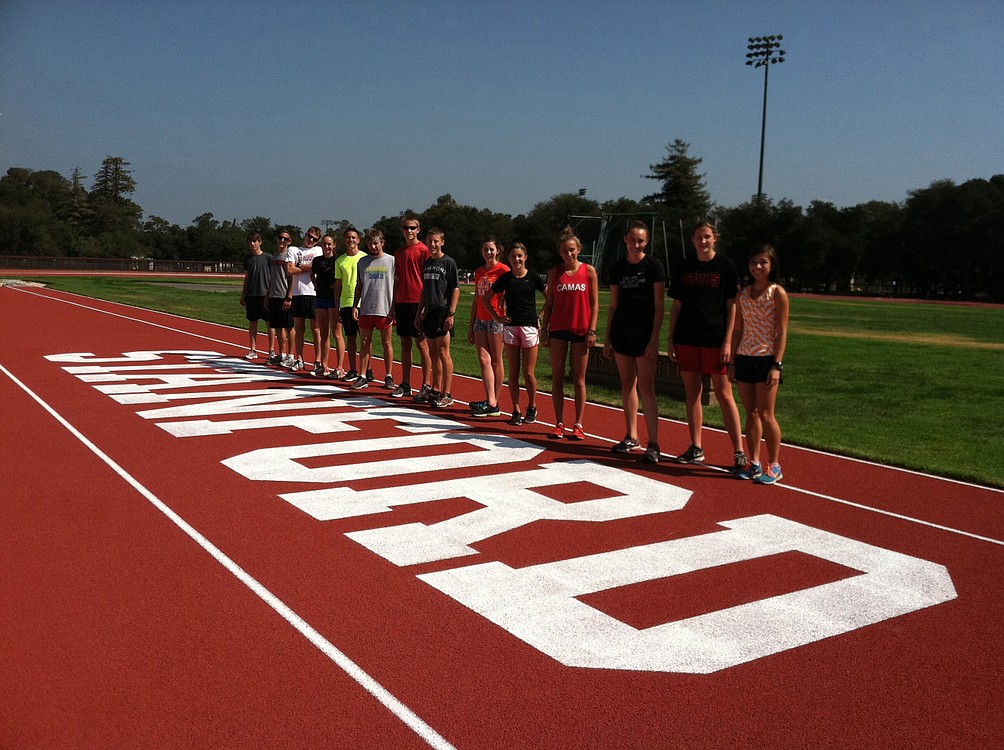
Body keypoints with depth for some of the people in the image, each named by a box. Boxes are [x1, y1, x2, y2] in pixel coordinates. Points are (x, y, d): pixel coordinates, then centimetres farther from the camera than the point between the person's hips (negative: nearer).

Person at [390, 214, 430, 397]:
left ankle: (426, 385, 1)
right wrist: (393, 305, 14)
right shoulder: (399, 253, 16)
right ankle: (405, 384, 14)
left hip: (417, 301, -7)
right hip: (401, 302, 7)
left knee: (421, 343, -3)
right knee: (405, 343, 9)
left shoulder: (423, 250, -4)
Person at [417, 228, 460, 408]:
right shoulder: (426, 263, 15)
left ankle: (447, 394, -4)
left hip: (443, 312, -7)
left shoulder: (449, 262, -4)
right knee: (433, 353, 11)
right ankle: (436, 390, 19)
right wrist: (420, 312, 17)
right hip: (429, 312, 7)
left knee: (443, 352, -7)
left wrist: (451, 314, -15)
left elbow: (455, 289, -8)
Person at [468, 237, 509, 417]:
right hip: (480, 319, 6)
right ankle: (491, 403, -8)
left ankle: (494, 403, 7)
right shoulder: (479, 272, 16)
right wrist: (471, 326, 18)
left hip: (496, 319, -6)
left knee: (496, 361, 1)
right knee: (484, 360, -4)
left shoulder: (503, 270, -3)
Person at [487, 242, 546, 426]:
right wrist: (497, 317, 6)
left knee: (529, 373, -1)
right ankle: (516, 411, 12)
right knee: (513, 372, 4)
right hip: (510, 327, 2)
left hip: (530, 326, -2)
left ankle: (532, 407, 19)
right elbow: (486, 300, 15)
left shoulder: (533, 277, 1)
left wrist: (542, 318, 0)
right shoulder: (505, 278, 6)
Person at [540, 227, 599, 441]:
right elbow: (549, 303, 8)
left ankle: (578, 425, 9)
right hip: (558, 329, 2)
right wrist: (544, 330, 3)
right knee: (557, 378, 4)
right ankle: (559, 424, 11)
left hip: (581, 330, -2)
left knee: (579, 380, 3)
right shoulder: (554, 272, 5)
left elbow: (594, 303, 1)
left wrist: (592, 330, -6)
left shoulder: (589, 271, 1)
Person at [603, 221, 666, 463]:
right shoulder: (618, 267, 10)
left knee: (646, 388, -8)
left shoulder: (653, 266, -4)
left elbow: (659, 306, -7)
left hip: (644, 334, -5)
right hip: (622, 332, 5)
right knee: (627, 385, 10)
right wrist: (608, 337, 11)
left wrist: (654, 339, -14)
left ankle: (653, 444, -5)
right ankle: (632, 437, 20)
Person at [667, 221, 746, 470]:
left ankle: (739, 452, 3)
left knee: (724, 394, -3)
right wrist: (671, 339, 7)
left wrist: (727, 341, -10)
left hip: (715, 340, -4)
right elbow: (676, 306, 12)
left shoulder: (725, 266, -1)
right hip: (687, 339, 4)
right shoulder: (684, 267, 9)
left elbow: (732, 307, -3)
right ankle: (696, 449, 17)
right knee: (692, 393, 8)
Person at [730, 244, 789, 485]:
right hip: (745, 358, 5)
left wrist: (777, 365, -15)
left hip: (767, 359, -5)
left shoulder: (778, 293, -5)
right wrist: (733, 361, 9)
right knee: (751, 413, 9)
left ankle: (774, 466, 7)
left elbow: (781, 332, -8)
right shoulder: (743, 294, 10)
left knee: (765, 414, -5)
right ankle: (754, 463, 17)